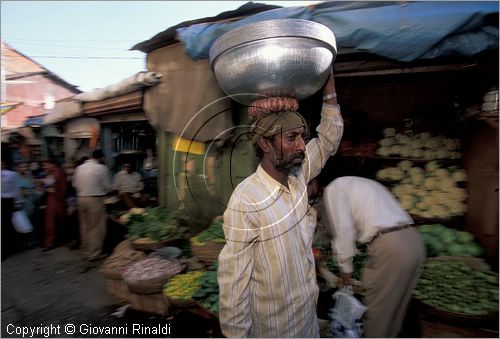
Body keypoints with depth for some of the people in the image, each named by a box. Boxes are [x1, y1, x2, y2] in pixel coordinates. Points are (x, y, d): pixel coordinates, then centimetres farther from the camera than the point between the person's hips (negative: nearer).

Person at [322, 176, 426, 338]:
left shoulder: (334, 187, 1)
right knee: (396, 303, 25)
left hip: (390, 247, -9)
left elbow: (343, 231, -5)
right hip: (414, 240, 9)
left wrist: (345, 268, 7)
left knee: (376, 307, 11)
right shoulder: (364, 183, 26)